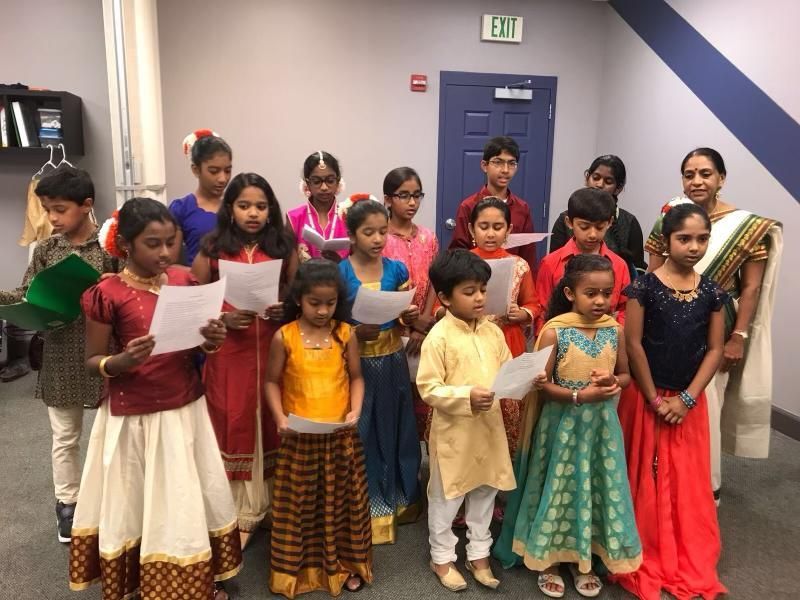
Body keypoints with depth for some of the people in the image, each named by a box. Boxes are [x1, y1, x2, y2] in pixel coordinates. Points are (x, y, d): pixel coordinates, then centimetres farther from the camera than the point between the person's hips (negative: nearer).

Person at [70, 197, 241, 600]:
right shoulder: (108, 294, -13)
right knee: (137, 505, 9)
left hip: (186, 408, 4)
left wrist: (211, 340, -13)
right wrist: (122, 362, -27)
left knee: (191, 500, 15)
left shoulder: (184, 281, 0)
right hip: (134, 416, -4)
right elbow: (92, 362, -6)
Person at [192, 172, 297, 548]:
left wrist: (288, 309, -11)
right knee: (234, 427, 5)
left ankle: (277, 503, 26)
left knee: (273, 426, 7)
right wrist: (223, 318, -14)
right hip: (229, 353, -1)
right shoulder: (213, 249, 1)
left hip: (274, 352, 1)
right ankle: (237, 513, 20)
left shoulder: (284, 248, 4)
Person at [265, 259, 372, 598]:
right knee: (299, 503, 11)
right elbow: (272, 382, 0)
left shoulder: (346, 334, -3)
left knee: (342, 500, 13)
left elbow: (356, 377, 5)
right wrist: (280, 418, -13)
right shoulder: (284, 337, -7)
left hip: (341, 435, 1)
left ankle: (345, 563, 31)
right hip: (299, 437, -1)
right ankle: (296, 567, 29)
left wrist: (355, 410, -10)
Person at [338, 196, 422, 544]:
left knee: (395, 429, 14)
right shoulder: (340, 273, -9)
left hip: (392, 361, 3)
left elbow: (404, 317, 10)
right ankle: (366, 508, 26)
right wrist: (357, 332, -24)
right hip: (357, 362, -3)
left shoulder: (396, 269, 1)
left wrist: (410, 317, -11)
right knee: (361, 434, 8)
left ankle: (397, 499, 34)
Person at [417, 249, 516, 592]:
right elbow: (428, 389, -18)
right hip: (453, 433, -5)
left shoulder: (492, 332, 2)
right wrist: (467, 397, -28)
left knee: (485, 494, 19)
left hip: (489, 429, 6)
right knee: (446, 498, 12)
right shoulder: (438, 337, -16)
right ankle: (442, 558, 32)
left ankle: (479, 555, 38)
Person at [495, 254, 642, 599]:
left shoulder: (614, 330, -2)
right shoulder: (554, 331, -15)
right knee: (558, 489, 9)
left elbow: (626, 375, 8)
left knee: (596, 489, 14)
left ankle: (583, 560, 34)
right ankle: (548, 560, 29)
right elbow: (541, 384, -14)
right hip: (562, 425, -4)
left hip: (601, 424, 4)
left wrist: (612, 383, -14)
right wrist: (581, 395, -24)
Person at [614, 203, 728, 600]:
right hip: (645, 397, -3)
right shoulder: (644, 287, -11)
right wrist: (654, 399, -10)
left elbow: (715, 349, 1)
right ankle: (644, 562, 22)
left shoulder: (711, 292, 1)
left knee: (688, 482, 12)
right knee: (645, 480, 6)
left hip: (690, 401, 3)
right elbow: (634, 346, -11)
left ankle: (690, 566, 28)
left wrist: (687, 398, -8)